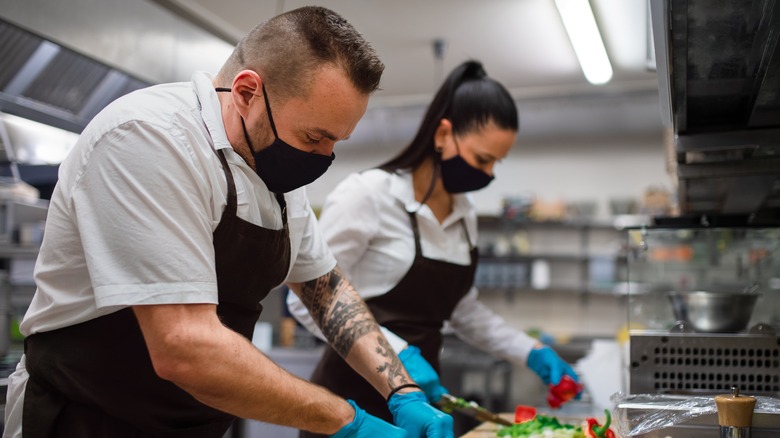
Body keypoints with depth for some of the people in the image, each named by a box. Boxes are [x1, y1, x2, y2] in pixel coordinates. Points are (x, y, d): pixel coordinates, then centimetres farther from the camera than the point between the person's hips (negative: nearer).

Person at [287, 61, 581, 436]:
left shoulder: (464, 213, 6)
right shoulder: (366, 194, -16)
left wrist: (531, 352, 8)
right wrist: (396, 352, -25)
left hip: (417, 396, 7)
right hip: (355, 397, -7)